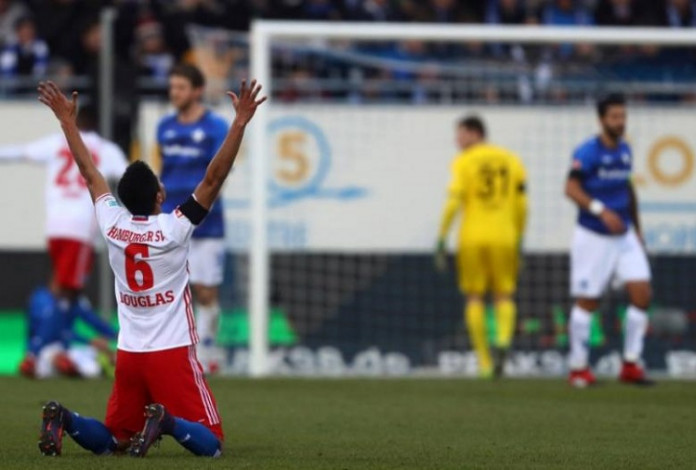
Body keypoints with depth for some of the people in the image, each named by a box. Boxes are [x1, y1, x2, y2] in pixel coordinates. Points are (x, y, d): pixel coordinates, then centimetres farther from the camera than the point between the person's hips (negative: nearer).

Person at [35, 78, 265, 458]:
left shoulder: (112, 225, -1)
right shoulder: (173, 228, -13)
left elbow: (89, 173, 11)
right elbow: (214, 178, -16)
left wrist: (67, 121, 20)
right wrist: (240, 123, -16)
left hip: (128, 355, 5)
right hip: (172, 355, -5)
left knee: (109, 440, 18)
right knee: (209, 445, -3)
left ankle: (64, 419, -11)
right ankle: (166, 421, -32)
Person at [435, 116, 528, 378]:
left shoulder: (463, 162, -2)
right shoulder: (511, 161, 9)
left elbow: (453, 202, -10)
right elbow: (521, 206, 8)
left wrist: (441, 241, -6)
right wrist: (518, 241, 16)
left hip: (473, 238, -2)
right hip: (504, 237, 2)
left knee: (475, 298, 8)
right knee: (504, 296, 11)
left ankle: (484, 362, 5)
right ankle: (503, 340, -18)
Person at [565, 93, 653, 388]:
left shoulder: (624, 150, 8)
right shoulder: (587, 153, -14)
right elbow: (571, 188, -24)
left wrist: (637, 230, 21)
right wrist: (601, 211, -34)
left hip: (624, 236, 6)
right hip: (593, 238, -6)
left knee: (642, 294, -5)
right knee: (587, 303, 1)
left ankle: (631, 365, 4)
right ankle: (578, 368, 13)